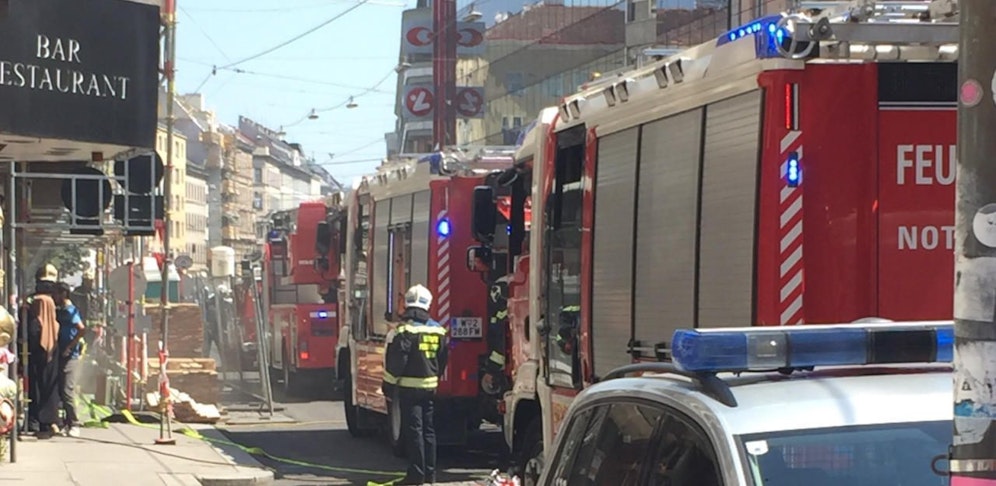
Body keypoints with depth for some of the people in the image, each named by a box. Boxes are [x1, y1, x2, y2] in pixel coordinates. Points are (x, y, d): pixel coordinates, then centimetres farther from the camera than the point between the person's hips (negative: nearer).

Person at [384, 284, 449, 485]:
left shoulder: (404, 330, -13)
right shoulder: (438, 330, 6)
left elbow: (396, 361, -15)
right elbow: (443, 359, 12)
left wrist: (389, 384, -6)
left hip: (409, 386, -6)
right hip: (430, 386, 6)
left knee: (414, 429, -4)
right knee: (429, 429, 11)